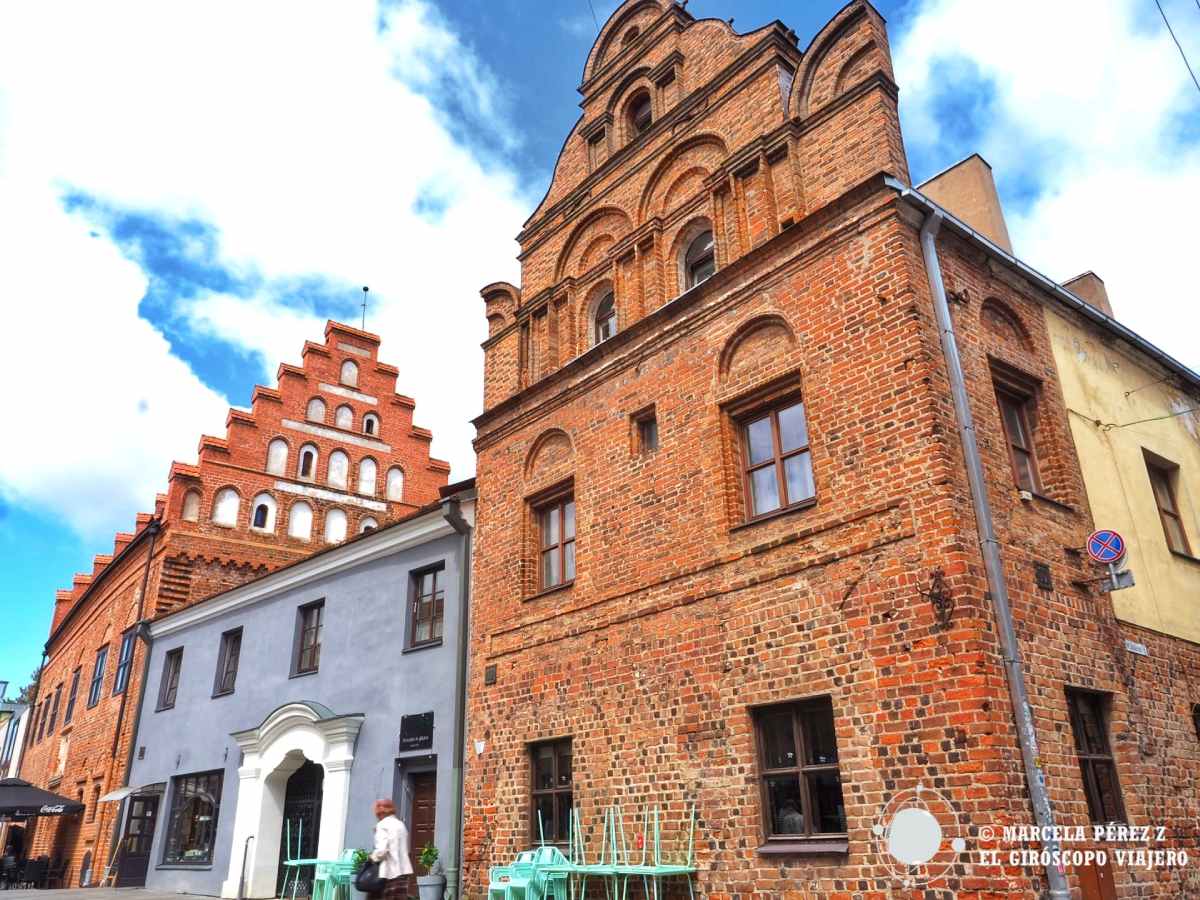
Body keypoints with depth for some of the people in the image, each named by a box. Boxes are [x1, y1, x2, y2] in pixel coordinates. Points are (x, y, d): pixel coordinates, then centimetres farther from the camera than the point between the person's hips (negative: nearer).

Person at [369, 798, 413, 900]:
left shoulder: (382, 825, -7)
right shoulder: (400, 824, 17)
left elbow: (382, 850, -17)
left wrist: (373, 858, 2)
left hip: (390, 872, -7)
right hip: (402, 870, 7)